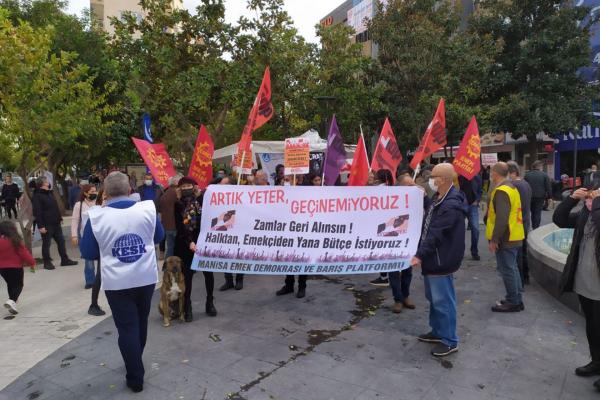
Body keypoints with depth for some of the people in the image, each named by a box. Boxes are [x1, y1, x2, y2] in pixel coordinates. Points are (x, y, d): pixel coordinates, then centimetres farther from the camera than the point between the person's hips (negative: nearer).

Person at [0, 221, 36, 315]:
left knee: (10, 284, 22)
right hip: (15, 267, -5)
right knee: (18, 285, 4)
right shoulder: (16, 241, -17)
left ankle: (13, 300, 30)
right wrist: (32, 262, -3)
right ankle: (12, 301, -17)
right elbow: (24, 253, -13)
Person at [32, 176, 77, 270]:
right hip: (46, 225, -8)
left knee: (61, 241, 10)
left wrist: (60, 218, 16)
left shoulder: (50, 193, 14)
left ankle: (64, 260, 18)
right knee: (46, 244, 3)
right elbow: (37, 212, -18)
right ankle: (47, 262, 14)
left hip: (56, 223, 8)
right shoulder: (37, 196, -12)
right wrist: (40, 226, -21)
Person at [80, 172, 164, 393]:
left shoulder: (96, 216, -13)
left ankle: (136, 378, 17)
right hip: (146, 278, 3)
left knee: (127, 328, 9)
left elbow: (87, 253, -2)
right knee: (140, 323, 21)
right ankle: (135, 364, 41)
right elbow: (159, 236, 9)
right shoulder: (148, 208, -8)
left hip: (117, 283, -2)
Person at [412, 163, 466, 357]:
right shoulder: (437, 198, 9)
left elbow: (435, 235, -28)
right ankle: (438, 331, 36)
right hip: (432, 258, 10)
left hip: (441, 261, -10)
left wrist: (419, 255, -30)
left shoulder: (452, 205, -24)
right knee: (433, 298, 20)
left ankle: (449, 341, 15)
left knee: (443, 301, 1)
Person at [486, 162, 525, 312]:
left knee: (507, 269, -1)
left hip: (505, 238, -10)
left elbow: (501, 218, -26)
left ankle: (513, 302, 7)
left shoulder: (501, 191, -19)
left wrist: (494, 239, -22)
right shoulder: (511, 187, 13)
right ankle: (516, 300, 26)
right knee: (512, 268, 17)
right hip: (514, 236, 10)